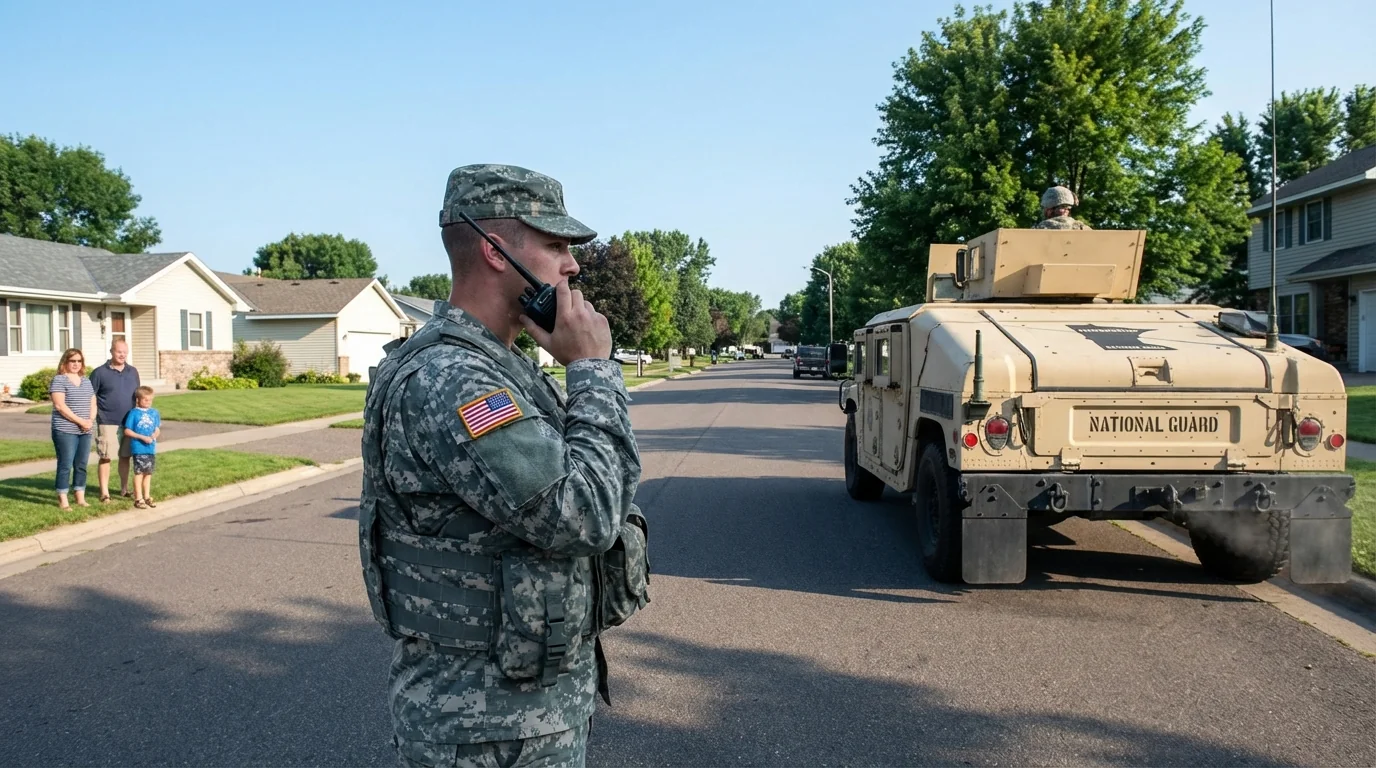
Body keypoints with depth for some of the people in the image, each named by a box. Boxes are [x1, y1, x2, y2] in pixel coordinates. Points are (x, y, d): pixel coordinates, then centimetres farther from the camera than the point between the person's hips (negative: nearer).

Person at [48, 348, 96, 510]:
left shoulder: (86, 381, 15)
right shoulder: (59, 380, -5)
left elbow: (93, 403, 15)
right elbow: (60, 406, -14)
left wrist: (90, 420, -4)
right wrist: (80, 421, -17)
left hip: (85, 431, 6)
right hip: (65, 431, -6)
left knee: (81, 465, 8)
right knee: (65, 465, -5)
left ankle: (80, 498, 14)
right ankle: (62, 500, 1)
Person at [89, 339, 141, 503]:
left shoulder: (133, 372, 10)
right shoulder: (100, 372, -4)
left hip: (129, 423, 4)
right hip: (108, 423, -4)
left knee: (125, 457, 11)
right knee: (105, 457, -2)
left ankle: (124, 489, 21)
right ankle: (104, 492, 4)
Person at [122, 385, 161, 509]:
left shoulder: (154, 413, 8)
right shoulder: (134, 413, -6)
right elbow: (127, 431, -8)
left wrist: (156, 434, -10)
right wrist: (142, 437, -16)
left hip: (151, 448, 5)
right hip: (138, 448, -5)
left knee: (148, 473, 13)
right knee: (139, 473, -1)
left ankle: (147, 497, 23)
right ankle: (138, 499, 5)